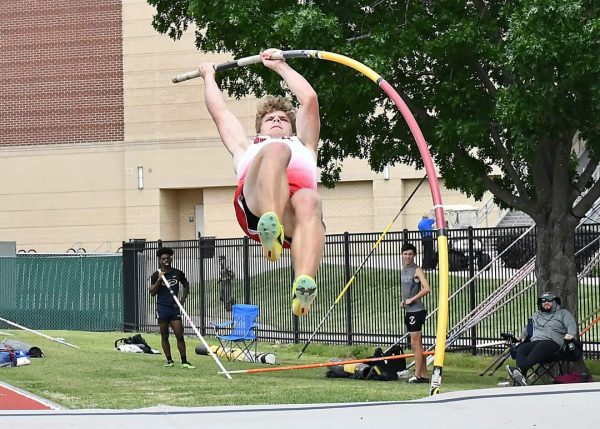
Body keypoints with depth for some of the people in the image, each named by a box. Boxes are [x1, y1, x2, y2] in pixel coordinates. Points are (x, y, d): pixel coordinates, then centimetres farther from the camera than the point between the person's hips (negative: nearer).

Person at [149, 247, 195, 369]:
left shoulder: (178, 273, 5)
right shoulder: (156, 275, -1)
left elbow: (186, 285, 20)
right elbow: (152, 292, -7)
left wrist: (183, 298, 7)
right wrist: (159, 279, -18)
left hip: (175, 308, 1)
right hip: (162, 308, -1)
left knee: (179, 335, -5)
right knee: (164, 336, 5)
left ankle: (184, 361, -1)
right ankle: (169, 360, 13)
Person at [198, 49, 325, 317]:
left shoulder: (303, 145, 48)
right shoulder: (247, 149, 49)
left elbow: (309, 100, 46)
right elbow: (219, 111, 56)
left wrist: (280, 66, 56)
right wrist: (209, 77, 71)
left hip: (293, 214, 1)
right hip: (254, 202, -1)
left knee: (309, 203, -40)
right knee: (276, 150, -33)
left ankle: (303, 287, -67)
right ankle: (270, 229, -62)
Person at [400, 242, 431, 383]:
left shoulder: (417, 270, -11)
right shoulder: (404, 269, 15)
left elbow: (426, 288, -23)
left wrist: (411, 299, -17)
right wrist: (403, 301, 12)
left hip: (416, 310, -9)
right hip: (408, 311, 9)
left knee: (415, 343, -9)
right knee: (417, 344, 12)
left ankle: (417, 375, -7)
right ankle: (424, 375, 17)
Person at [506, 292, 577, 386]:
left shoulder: (563, 313, 21)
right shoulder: (536, 315, 37)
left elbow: (571, 325, 5)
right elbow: (528, 328, 44)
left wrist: (570, 334, -18)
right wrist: (523, 336, 22)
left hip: (553, 342, -5)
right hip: (535, 342, 5)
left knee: (540, 347, -41)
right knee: (521, 348, -30)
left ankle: (519, 369, -63)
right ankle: (522, 378, -55)